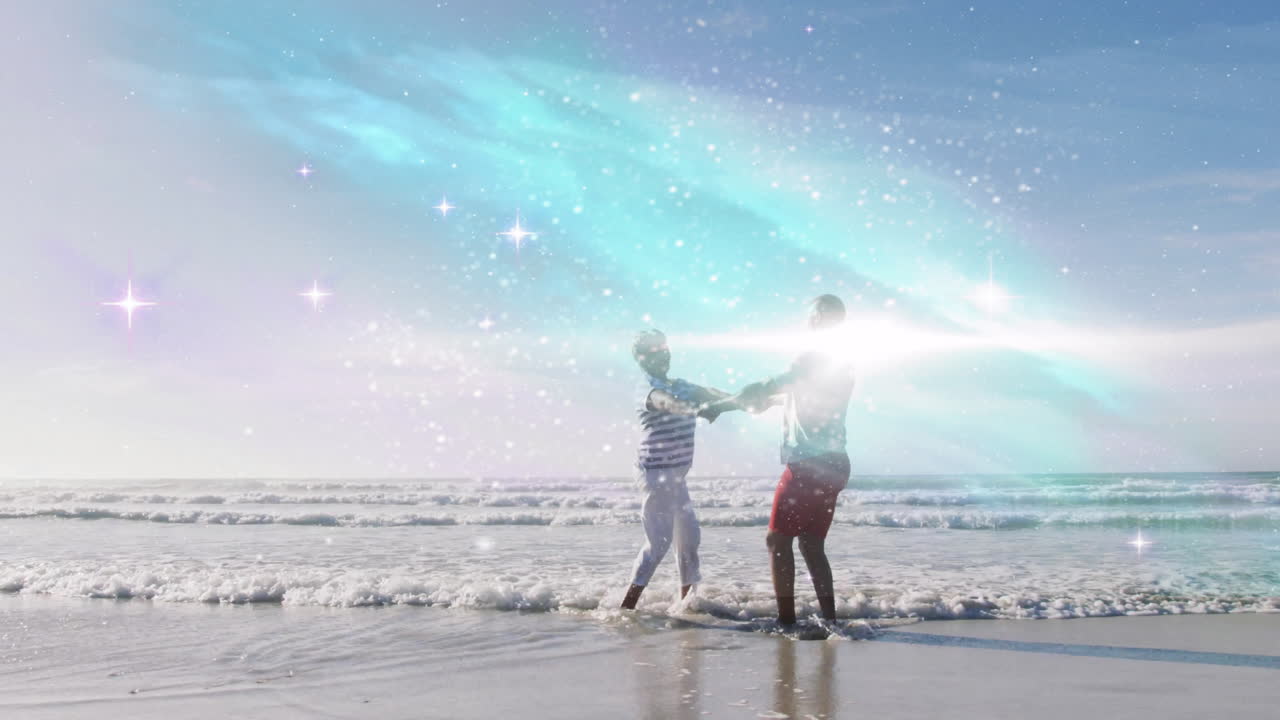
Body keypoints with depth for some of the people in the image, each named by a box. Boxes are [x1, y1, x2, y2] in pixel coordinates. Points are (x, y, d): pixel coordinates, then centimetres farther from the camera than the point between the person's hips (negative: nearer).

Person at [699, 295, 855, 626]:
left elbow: (766, 389, -15)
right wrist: (766, 400, 39)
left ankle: (786, 619, -4)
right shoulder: (841, 366, 17)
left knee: (779, 540, -1)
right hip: (833, 466, 8)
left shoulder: (813, 360, -10)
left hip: (807, 465, -8)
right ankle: (829, 620, 7)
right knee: (812, 546, 11)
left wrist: (719, 406, -7)